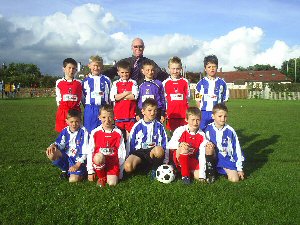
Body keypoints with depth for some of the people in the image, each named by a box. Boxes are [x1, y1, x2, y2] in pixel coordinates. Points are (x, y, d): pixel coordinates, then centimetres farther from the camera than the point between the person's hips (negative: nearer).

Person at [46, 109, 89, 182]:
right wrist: (53, 145, -20)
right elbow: (60, 144, 4)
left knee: (73, 179, -24)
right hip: (66, 157, 5)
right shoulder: (65, 131, 0)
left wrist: (77, 165, -18)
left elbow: (85, 151, -15)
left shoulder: (83, 132, -15)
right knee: (51, 154, -20)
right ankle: (65, 170, 5)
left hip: (78, 160, -5)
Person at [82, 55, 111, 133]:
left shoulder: (106, 80, 5)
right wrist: (87, 106, 6)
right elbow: (82, 96, 10)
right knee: (90, 131, 5)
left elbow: (110, 95, 9)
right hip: (90, 110, 0)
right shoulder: (86, 80, 5)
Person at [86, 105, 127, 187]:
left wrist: (120, 172, 0)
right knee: (98, 156, -34)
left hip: (113, 162, -1)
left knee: (112, 183, -23)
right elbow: (90, 152, 2)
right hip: (99, 162, 1)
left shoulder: (118, 133, 1)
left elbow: (122, 153, 3)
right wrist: (90, 171, 0)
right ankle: (101, 178, -8)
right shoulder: (95, 132, 0)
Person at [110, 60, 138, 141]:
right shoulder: (115, 83, 7)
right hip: (118, 113, 2)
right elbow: (113, 97, -7)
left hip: (130, 113, -1)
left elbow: (134, 96, -11)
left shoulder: (133, 83, 4)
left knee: (129, 132, 1)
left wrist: (120, 96, -8)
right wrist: (127, 93, -8)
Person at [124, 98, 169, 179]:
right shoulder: (137, 126, 5)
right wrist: (130, 158, 7)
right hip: (139, 152, 0)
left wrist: (165, 162, 2)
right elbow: (130, 143, 10)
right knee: (128, 166, -32)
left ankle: (155, 170, -10)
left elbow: (164, 145, 6)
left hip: (154, 153, 0)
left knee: (159, 149, -38)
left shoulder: (159, 126, 5)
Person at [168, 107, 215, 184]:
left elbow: (202, 155, -13)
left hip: (191, 160, 1)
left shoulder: (201, 135, -10)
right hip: (179, 158, -1)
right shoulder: (181, 130, -17)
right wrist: (179, 144, -46)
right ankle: (185, 175, -19)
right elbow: (170, 145, -23)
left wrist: (202, 174, -18)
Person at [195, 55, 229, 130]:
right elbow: (198, 99, 7)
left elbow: (224, 99, 9)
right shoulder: (201, 83, 3)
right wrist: (201, 111, -2)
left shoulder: (222, 83, 5)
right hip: (204, 113, -1)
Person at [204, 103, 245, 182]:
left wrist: (240, 168, 3)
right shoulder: (208, 129, -10)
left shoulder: (230, 131, -8)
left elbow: (237, 149, 0)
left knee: (235, 179, -14)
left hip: (227, 158, 0)